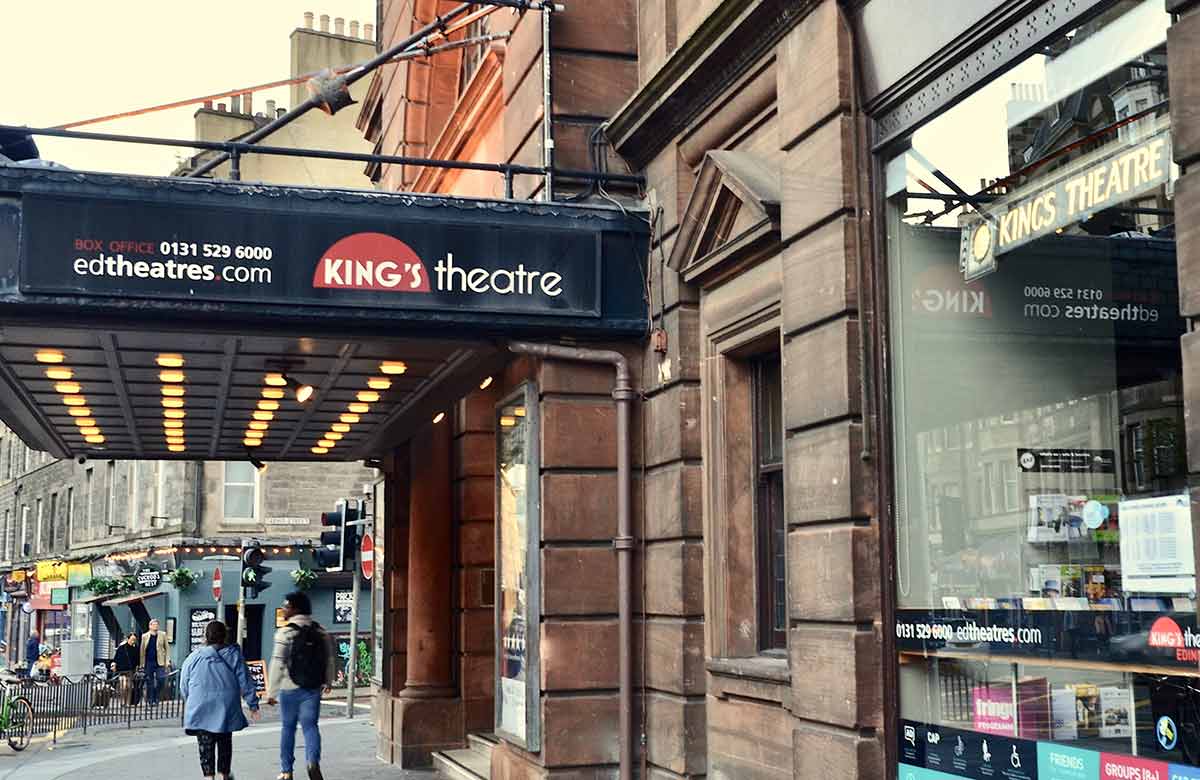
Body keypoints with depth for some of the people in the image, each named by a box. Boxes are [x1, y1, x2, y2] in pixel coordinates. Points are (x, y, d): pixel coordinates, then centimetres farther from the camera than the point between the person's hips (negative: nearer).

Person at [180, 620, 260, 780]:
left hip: (200, 711, -1)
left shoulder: (194, 657, 0)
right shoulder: (233, 655, -2)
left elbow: (184, 686, 9)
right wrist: (253, 705, 6)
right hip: (226, 709, 1)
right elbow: (245, 683, -1)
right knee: (225, 743, 17)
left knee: (205, 745, 4)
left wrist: (191, 702, 26)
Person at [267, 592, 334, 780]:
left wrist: (271, 692, -10)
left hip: (290, 688, -3)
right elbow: (329, 659, 13)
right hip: (313, 688, 3)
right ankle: (313, 761, -21)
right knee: (310, 726, 4)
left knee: (288, 728, 10)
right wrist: (328, 682, 28)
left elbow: (277, 665, -14)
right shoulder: (320, 632, 7)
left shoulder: (285, 633, -10)